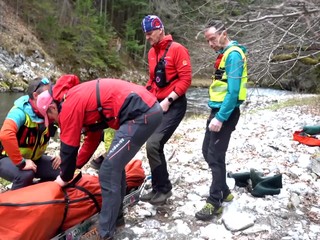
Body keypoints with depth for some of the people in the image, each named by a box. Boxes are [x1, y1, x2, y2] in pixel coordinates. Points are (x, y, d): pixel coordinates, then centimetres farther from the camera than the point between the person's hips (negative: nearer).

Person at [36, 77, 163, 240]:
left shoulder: (68, 106, -3)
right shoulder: (79, 97, 25)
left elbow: (69, 147, 4)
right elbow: (93, 137, 31)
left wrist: (65, 177, 20)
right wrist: (75, 166, 35)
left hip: (140, 114, -10)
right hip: (150, 107, 10)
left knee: (108, 173, -4)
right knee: (115, 165, 22)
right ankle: (115, 214, 35)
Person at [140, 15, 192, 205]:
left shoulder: (177, 49, -9)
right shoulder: (152, 53, 14)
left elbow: (186, 79, -14)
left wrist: (168, 100, -18)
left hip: (174, 104, -8)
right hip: (158, 104, 8)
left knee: (153, 144, -18)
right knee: (154, 145, 8)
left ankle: (163, 188, -2)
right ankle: (159, 188, 22)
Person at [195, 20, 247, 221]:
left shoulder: (234, 54, -15)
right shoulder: (224, 53, 14)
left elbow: (234, 91, -22)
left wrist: (220, 118, -23)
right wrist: (215, 113, 16)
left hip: (226, 112, -10)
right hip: (218, 109, 10)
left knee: (215, 156, -6)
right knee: (208, 151, 14)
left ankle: (215, 202, 5)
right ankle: (224, 191, 28)